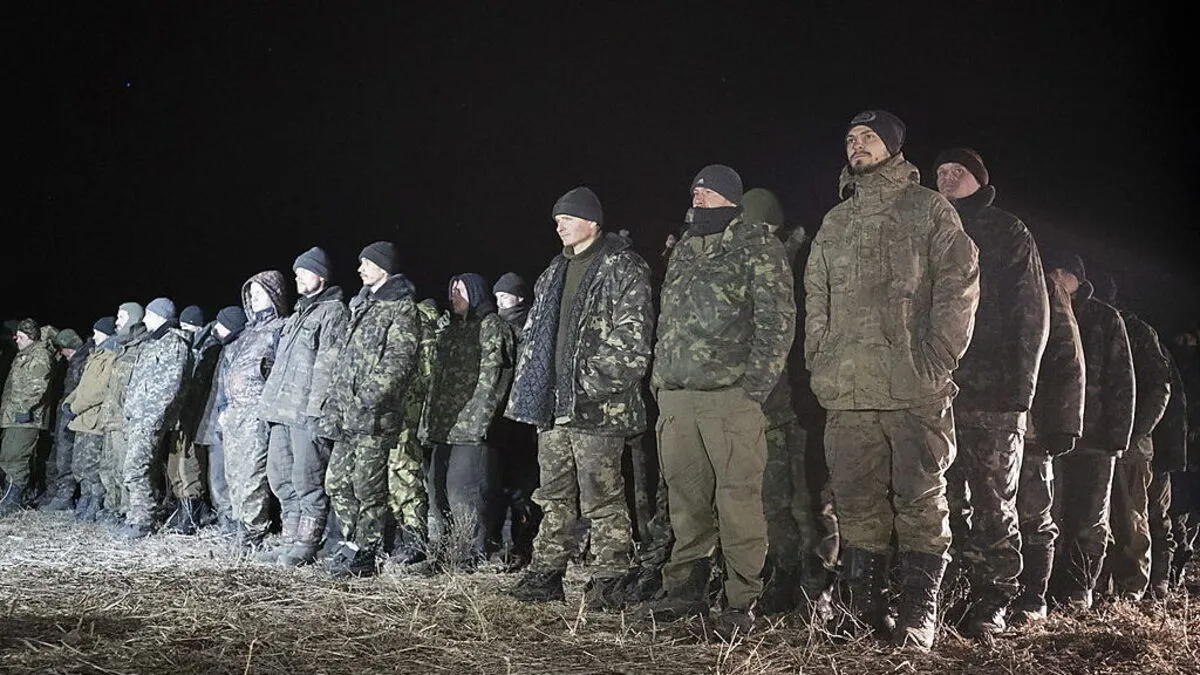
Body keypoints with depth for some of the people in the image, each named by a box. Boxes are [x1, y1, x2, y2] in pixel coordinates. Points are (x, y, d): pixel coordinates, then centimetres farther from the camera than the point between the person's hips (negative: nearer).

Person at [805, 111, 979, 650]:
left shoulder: (929, 210, 6)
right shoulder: (834, 223, 21)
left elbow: (959, 285, -2)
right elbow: (816, 299, 20)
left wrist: (936, 358, -11)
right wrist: (821, 362, 7)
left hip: (915, 389, -4)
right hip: (848, 392, 4)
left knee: (920, 502, -2)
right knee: (857, 504, 6)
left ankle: (918, 617, 5)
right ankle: (862, 610, 14)